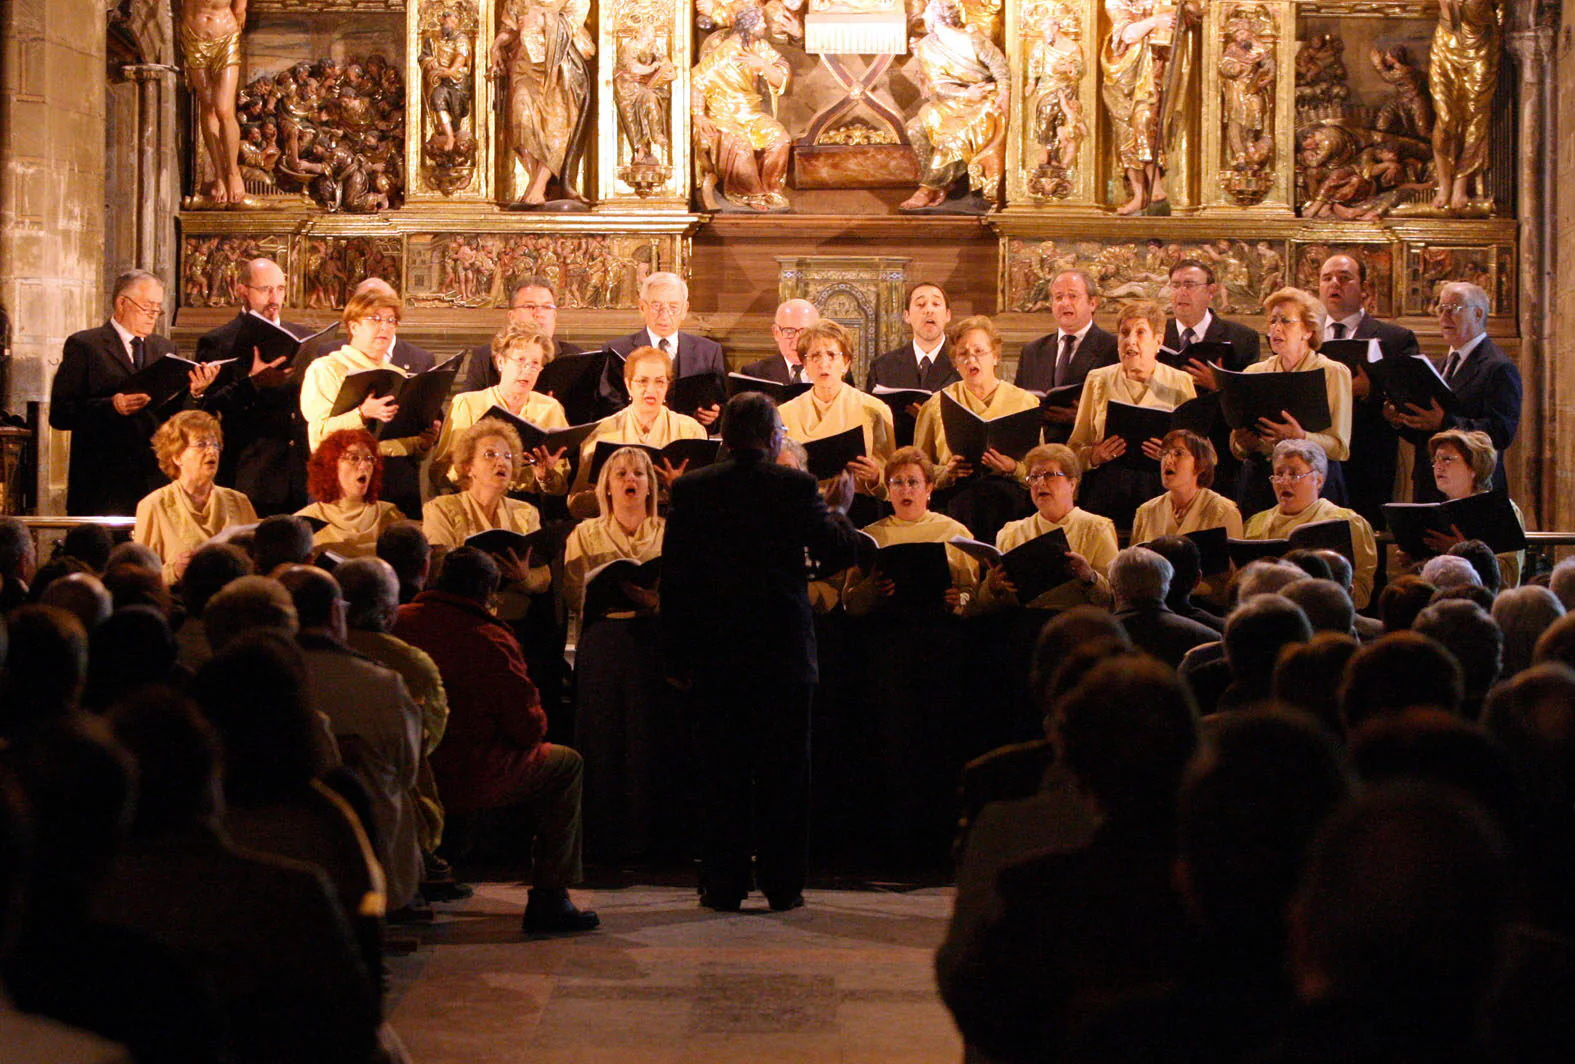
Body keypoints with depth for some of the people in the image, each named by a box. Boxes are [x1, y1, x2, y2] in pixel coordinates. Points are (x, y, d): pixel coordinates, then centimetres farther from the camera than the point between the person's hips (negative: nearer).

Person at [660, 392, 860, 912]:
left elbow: (674, 577, 0)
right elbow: (837, 552, -3)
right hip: (783, 651, -1)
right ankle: (783, 884, 8)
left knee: (721, 773, 6)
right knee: (784, 774, 7)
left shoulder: (691, 489, 0)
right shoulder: (795, 485, -6)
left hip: (714, 654, 1)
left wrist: (676, 656, 5)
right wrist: (838, 509, 17)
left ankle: (724, 885, 7)